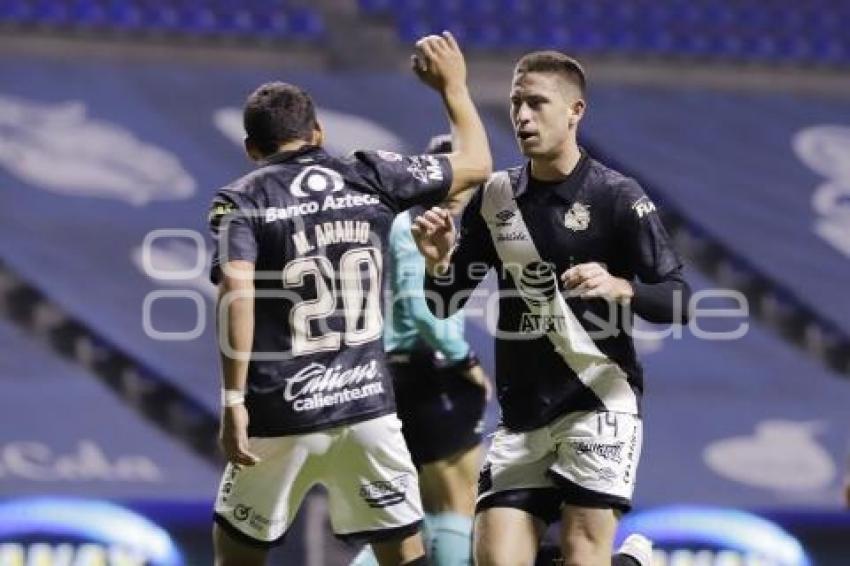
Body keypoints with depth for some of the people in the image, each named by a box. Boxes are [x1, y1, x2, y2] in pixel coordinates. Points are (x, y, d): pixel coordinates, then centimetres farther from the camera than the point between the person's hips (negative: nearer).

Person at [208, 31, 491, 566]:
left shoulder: (241, 200, -1)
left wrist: (233, 401, -18)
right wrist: (454, 87, 33)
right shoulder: (371, 177, 6)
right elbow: (477, 163, 19)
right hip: (367, 404, 2)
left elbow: (237, 295, -17)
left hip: (281, 414, -2)